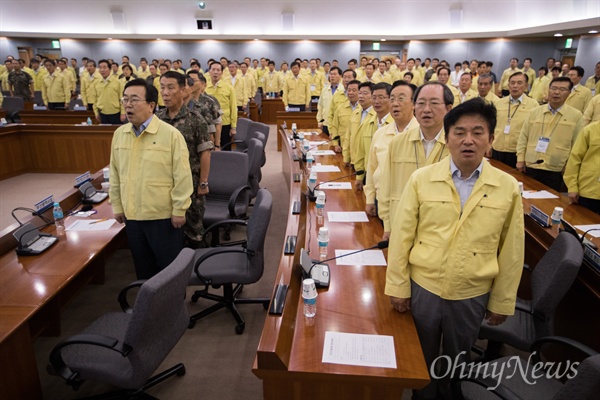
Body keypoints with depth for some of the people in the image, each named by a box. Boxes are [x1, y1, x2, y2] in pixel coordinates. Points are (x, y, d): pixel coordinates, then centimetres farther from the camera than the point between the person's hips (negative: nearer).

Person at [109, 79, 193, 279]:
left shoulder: (171, 134, -12)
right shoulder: (119, 134, 5)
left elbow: (182, 176, -12)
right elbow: (115, 173, 12)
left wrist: (179, 210, -11)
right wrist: (117, 206, 12)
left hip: (163, 215, -5)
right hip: (131, 214, 5)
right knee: (143, 268, 19)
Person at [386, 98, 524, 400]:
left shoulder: (508, 187, -7)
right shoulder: (421, 179, -9)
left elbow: (511, 250, -1)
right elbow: (401, 236, -6)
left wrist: (502, 301, 3)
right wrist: (398, 286, -4)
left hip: (472, 296, 1)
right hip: (422, 287, 0)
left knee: (458, 362, 23)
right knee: (421, 360, 20)